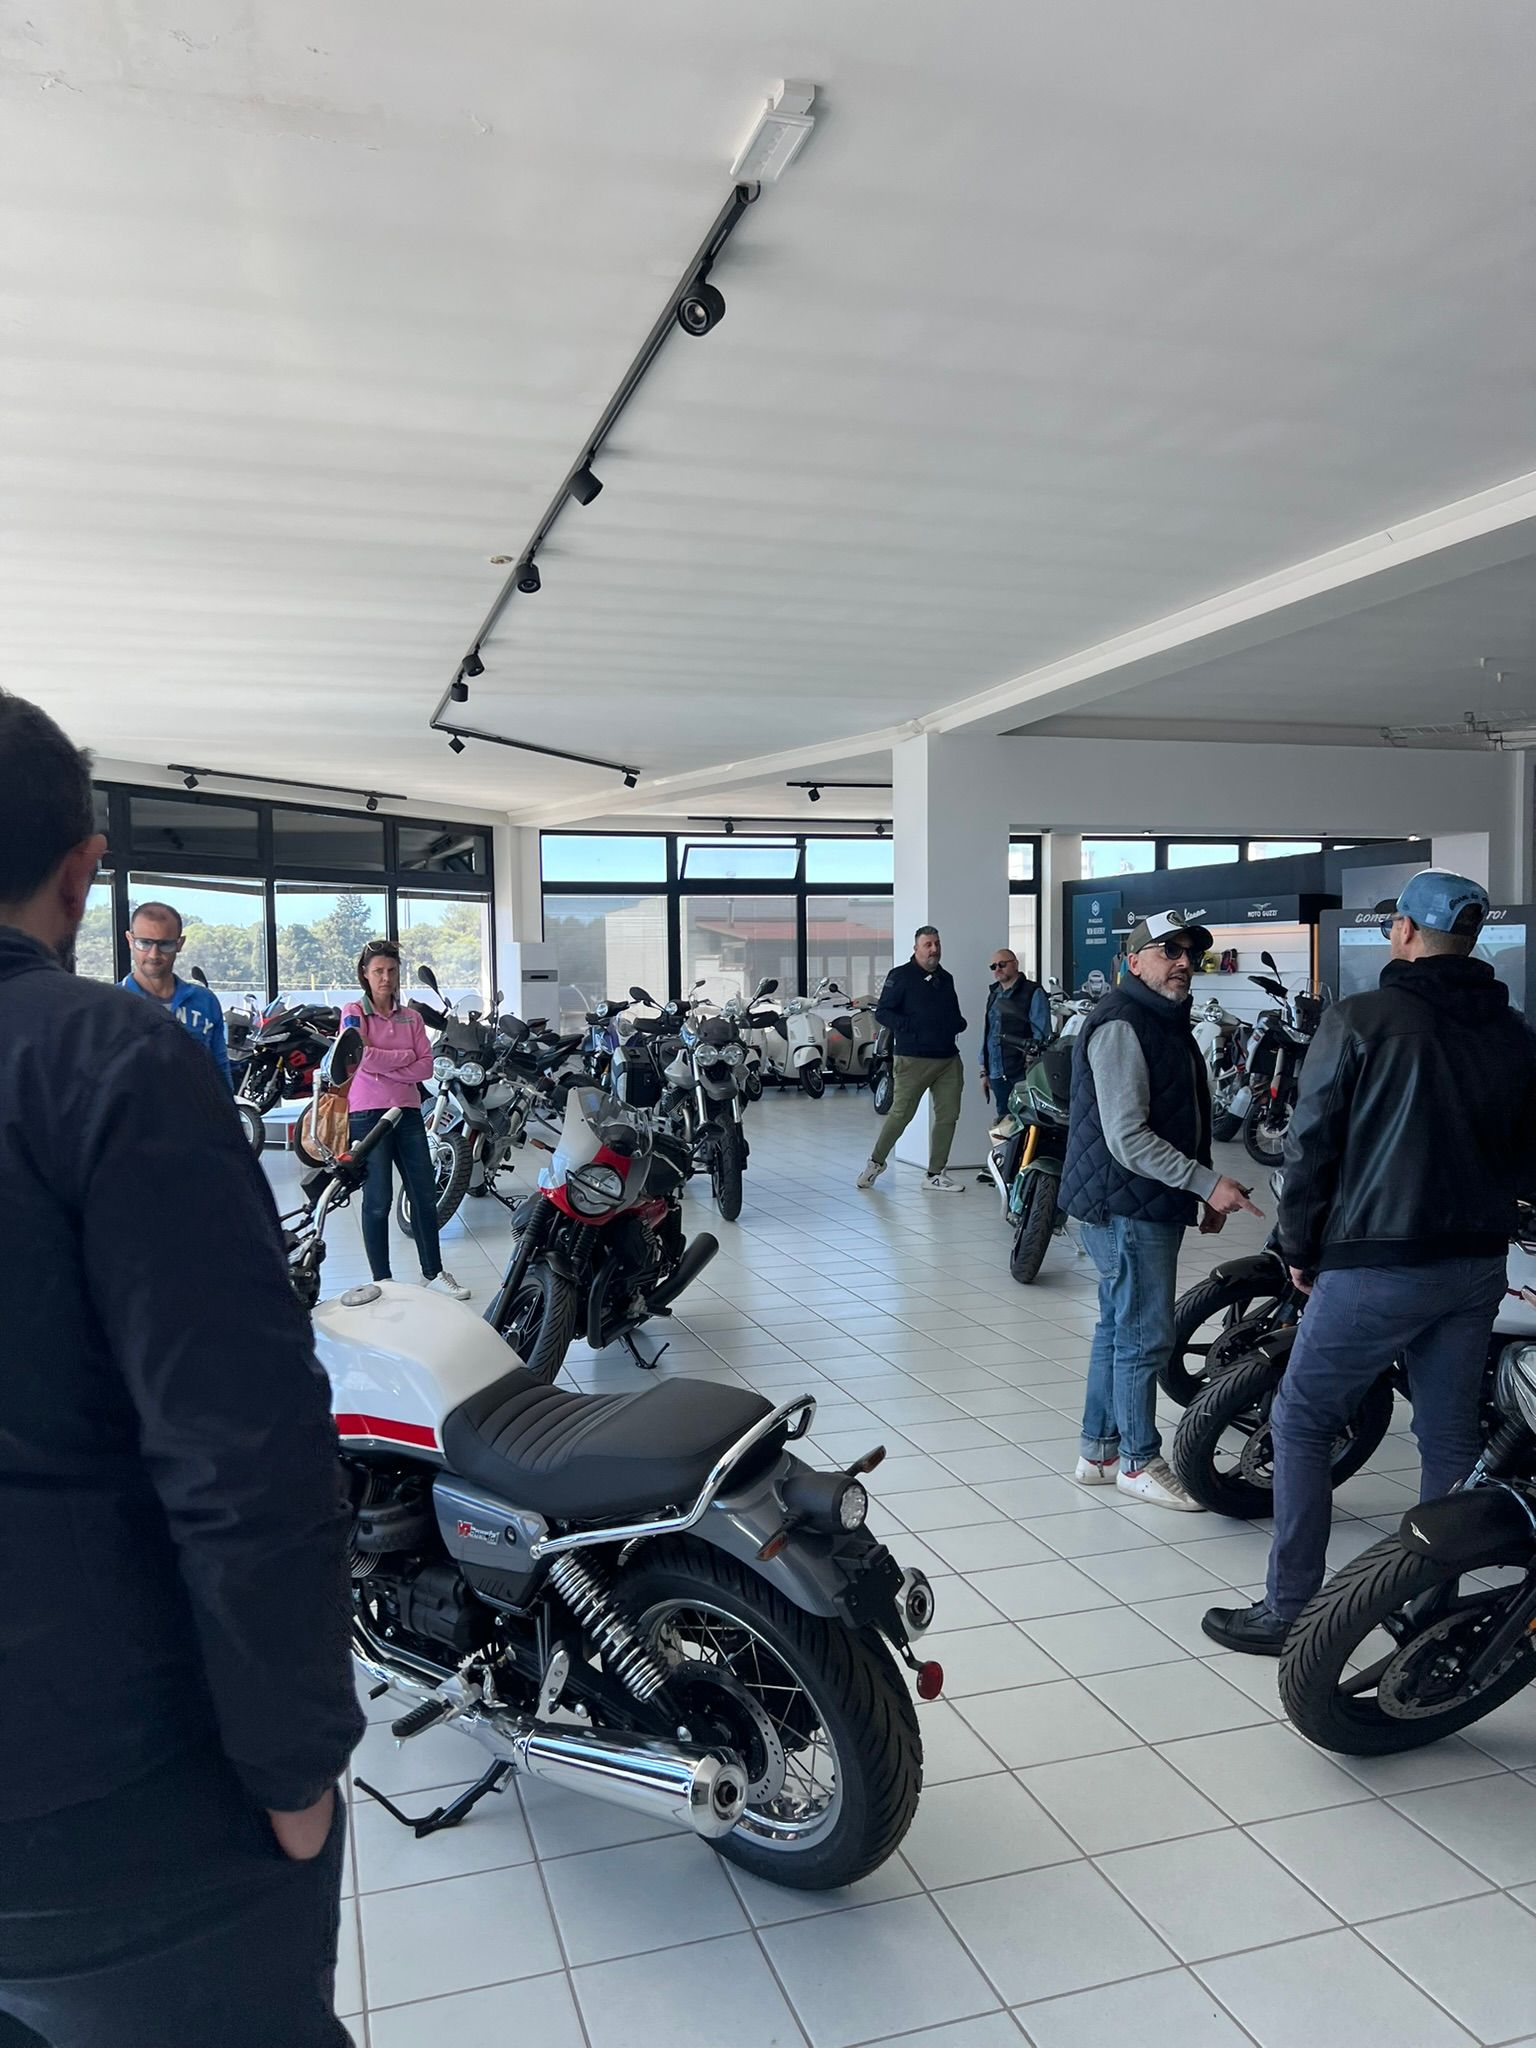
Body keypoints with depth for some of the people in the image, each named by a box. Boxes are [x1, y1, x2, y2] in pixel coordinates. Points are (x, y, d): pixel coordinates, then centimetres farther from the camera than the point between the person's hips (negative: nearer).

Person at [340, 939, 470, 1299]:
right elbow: (361, 1056, -17)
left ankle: (433, 1272, 19)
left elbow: (425, 1066, 1)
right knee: (378, 1202, 0)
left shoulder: (411, 1016, 12)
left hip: (408, 1113, 5)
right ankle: (382, 1281, 10)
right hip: (368, 1116, -4)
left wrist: (384, 1068, -11)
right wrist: (403, 1057, -7)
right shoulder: (354, 1011, 0)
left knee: (425, 1196, 7)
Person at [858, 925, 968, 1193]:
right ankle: (876, 1161, 18)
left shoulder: (945, 979, 17)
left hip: (948, 1058, 7)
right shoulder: (901, 976, -3)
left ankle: (935, 1175, 12)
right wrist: (911, 1027, -20)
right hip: (912, 1059, -6)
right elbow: (882, 1012, -8)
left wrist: (958, 1024, 5)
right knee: (901, 1113, -4)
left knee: (948, 1116, 3)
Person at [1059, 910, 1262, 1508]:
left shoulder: (1167, 1021, 18)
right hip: (1125, 1207, -11)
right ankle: (1139, 1461, 11)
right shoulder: (1121, 1026, -17)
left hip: (1152, 1207, 11)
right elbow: (1127, 1138, -23)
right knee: (1146, 1335, -3)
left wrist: (1204, 1192, 17)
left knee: (1119, 1327, 16)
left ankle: (1098, 1452, 26)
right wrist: (1207, 1182, -22)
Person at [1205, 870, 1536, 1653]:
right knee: (1450, 1436, 16)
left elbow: (1310, 1144, -10)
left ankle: (1288, 1611, 10)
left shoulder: (1361, 1020, -11)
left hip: (1376, 1262, -6)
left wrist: (1300, 1248, 1)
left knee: (1301, 1422, 7)